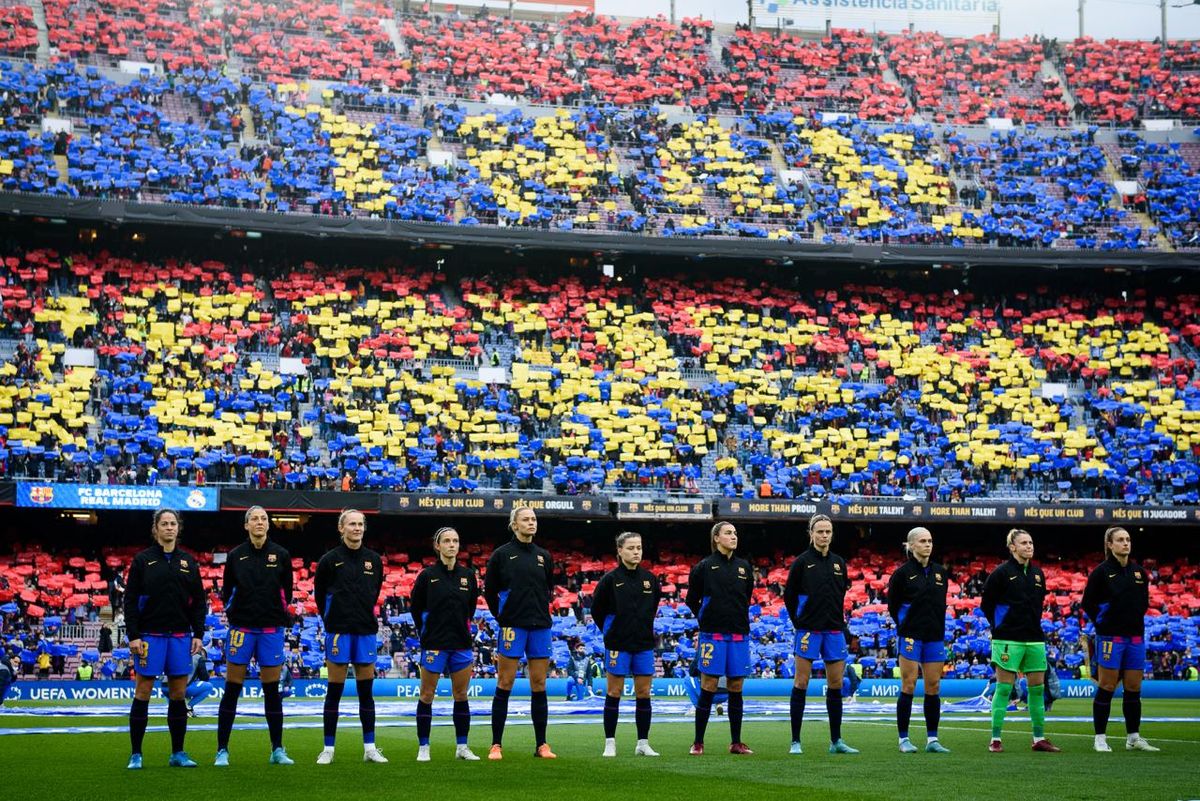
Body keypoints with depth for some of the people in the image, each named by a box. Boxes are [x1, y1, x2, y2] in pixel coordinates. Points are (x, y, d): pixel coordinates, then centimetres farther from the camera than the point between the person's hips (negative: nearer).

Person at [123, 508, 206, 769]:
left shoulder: (188, 562, 9)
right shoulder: (143, 560, 0)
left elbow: (198, 601, 11)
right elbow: (130, 600, -2)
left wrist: (198, 634, 3)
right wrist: (133, 635, -10)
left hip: (180, 636, 3)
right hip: (150, 635, -3)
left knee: (178, 694, 5)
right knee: (142, 693, -2)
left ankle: (178, 753, 13)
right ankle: (136, 755, 4)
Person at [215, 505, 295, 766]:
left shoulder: (281, 554, 2)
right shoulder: (235, 556, 1)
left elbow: (286, 591, 10)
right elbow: (226, 591, 9)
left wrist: (279, 612, 2)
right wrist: (233, 611, -1)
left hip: (271, 628, 1)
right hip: (242, 627, -1)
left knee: (272, 690, 5)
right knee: (232, 690, 0)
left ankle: (277, 750, 13)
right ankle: (222, 751, 5)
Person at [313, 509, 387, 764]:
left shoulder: (374, 560, 6)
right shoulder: (330, 560, -3)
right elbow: (319, 593, 8)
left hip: (365, 631, 3)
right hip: (339, 631, -3)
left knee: (366, 690, 5)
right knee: (335, 690, 0)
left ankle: (370, 748, 10)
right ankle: (328, 749, 6)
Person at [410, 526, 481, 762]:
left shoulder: (468, 575, 4)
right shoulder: (427, 575, -6)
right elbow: (415, 607, 5)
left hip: (461, 643, 3)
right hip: (434, 644, -3)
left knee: (461, 695, 7)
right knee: (427, 695, 1)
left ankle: (462, 747, 15)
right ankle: (423, 747, 8)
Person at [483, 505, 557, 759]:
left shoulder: (543, 556, 9)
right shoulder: (502, 554, -2)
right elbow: (489, 590, 4)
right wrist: (502, 617, 6)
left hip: (540, 626, 4)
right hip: (512, 626, -4)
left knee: (539, 686, 5)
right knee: (504, 685, -2)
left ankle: (541, 745, 10)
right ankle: (496, 745, 2)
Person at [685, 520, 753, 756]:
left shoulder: (744, 567, 9)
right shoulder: (704, 566, -2)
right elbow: (691, 600, 6)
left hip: (739, 635, 4)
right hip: (713, 635, -4)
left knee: (736, 688, 5)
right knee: (708, 688, -4)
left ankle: (736, 742, 12)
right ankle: (698, 742, 3)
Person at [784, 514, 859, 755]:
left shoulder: (839, 563, 8)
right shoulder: (802, 561, -4)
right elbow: (789, 595, 1)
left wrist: (838, 619, 13)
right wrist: (799, 622, 1)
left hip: (834, 630, 4)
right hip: (809, 631, -4)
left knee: (836, 685, 6)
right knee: (801, 684, -2)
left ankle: (836, 741, 15)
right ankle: (796, 741, 1)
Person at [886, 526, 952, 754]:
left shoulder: (940, 572, 9)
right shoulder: (903, 573, -5)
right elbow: (892, 605, 2)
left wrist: (938, 628, 12)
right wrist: (905, 627, 4)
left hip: (934, 637, 5)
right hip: (911, 638, -5)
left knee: (934, 687, 5)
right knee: (909, 686, -4)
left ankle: (932, 740, 10)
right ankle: (904, 739, 2)